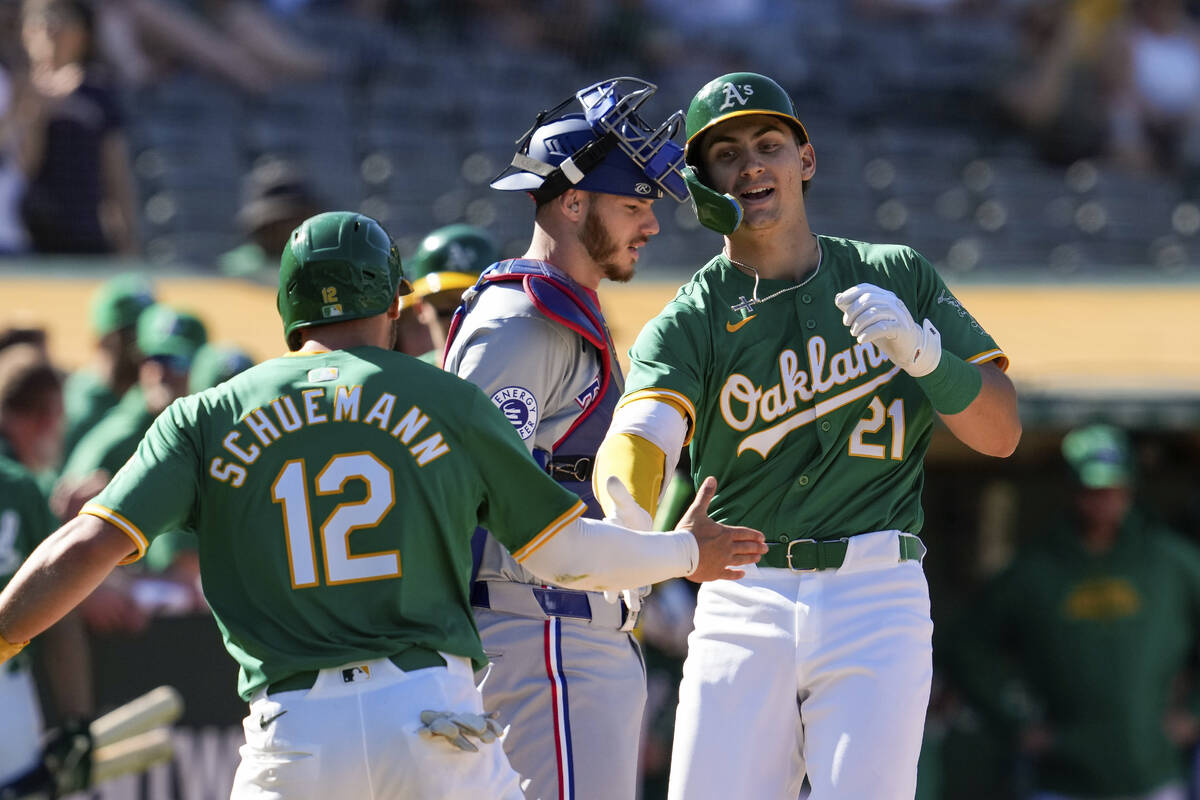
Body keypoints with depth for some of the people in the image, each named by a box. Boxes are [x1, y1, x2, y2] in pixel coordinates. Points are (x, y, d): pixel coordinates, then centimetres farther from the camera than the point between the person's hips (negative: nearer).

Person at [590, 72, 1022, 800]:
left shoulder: (896, 279, 9)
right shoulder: (688, 323, 3)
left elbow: (1001, 432, 5)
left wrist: (920, 350, -14)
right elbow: (640, 433, -18)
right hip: (741, 606, 0)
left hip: (876, 602, 0)